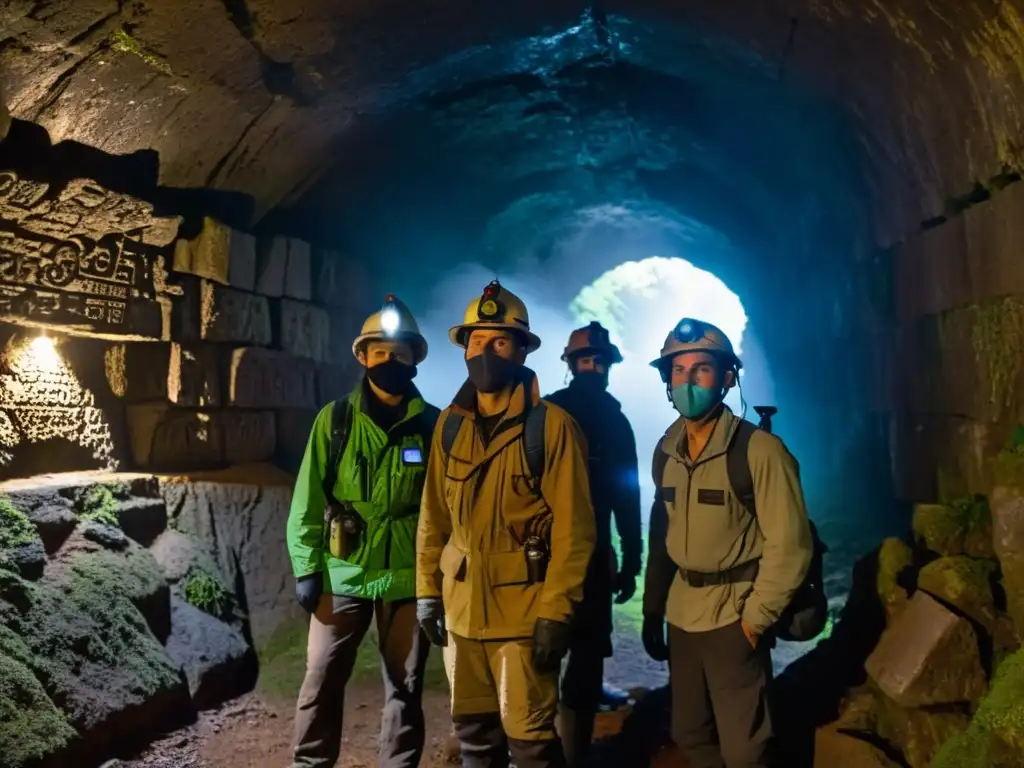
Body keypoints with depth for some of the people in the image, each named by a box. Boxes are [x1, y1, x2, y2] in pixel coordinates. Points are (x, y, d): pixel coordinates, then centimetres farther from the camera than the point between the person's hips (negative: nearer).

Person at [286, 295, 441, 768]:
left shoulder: (432, 425, 0)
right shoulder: (334, 419, 0)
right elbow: (308, 498, 0)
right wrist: (306, 568, -5)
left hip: (407, 577, 0)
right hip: (342, 573, 0)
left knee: (404, 687, 11)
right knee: (321, 682, 7)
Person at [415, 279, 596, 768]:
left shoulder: (551, 424, -11)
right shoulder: (449, 425, 5)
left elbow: (573, 527, -12)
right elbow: (434, 516, 8)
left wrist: (556, 610, -14)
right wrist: (428, 590, 7)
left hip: (523, 608, -5)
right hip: (461, 604, 5)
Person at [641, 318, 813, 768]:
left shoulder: (759, 448, -15)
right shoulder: (666, 451, 4)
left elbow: (789, 542, -15)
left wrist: (756, 617, -14)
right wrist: (652, 609, 11)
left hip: (733, 615, -6)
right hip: (681, 615, 6)